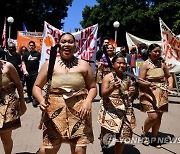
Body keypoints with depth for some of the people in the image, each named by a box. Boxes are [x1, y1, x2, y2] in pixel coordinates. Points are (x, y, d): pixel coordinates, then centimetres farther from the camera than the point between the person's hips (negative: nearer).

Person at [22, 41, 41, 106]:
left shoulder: (38, 54, 3)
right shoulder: (25, 54, 8)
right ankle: (29, 97, 26)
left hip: (35, 73, -3)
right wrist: (25, 71, -7)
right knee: (28, 86, 11)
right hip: (27, 73, 3)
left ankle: (34, 99, -5)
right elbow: (23, 63, 6)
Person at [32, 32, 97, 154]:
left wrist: (88, 101, -7)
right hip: (55, 110, 0)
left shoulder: (84, 65, 9)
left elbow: (93, 87, 12)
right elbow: (37, 86, 9)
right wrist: (41, 100, -11)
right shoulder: (50, 64, 8)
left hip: (80, 111, 1)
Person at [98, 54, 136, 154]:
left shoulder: (127, 79, 7)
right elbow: (103, 94, -13)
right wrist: (113, 88, -30)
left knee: (122, 137, 9)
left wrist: (131, 93, -5)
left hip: (125, 111, 4)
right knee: (108, 135, -4)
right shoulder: (108, 77, -6)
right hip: (110, 110, -4)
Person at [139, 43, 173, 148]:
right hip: (149, 93, -5)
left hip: (161, 94, 5)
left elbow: (169, 76, 22)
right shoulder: (145, 64, -5)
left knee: (159, 117, 9)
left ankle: (154, 138, 30)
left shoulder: (162, 64, 9)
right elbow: (140, 81, -11)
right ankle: (144, 133, 16)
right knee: (153, 116, -14)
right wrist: (150, 84, -29)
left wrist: (170, 84, 1)